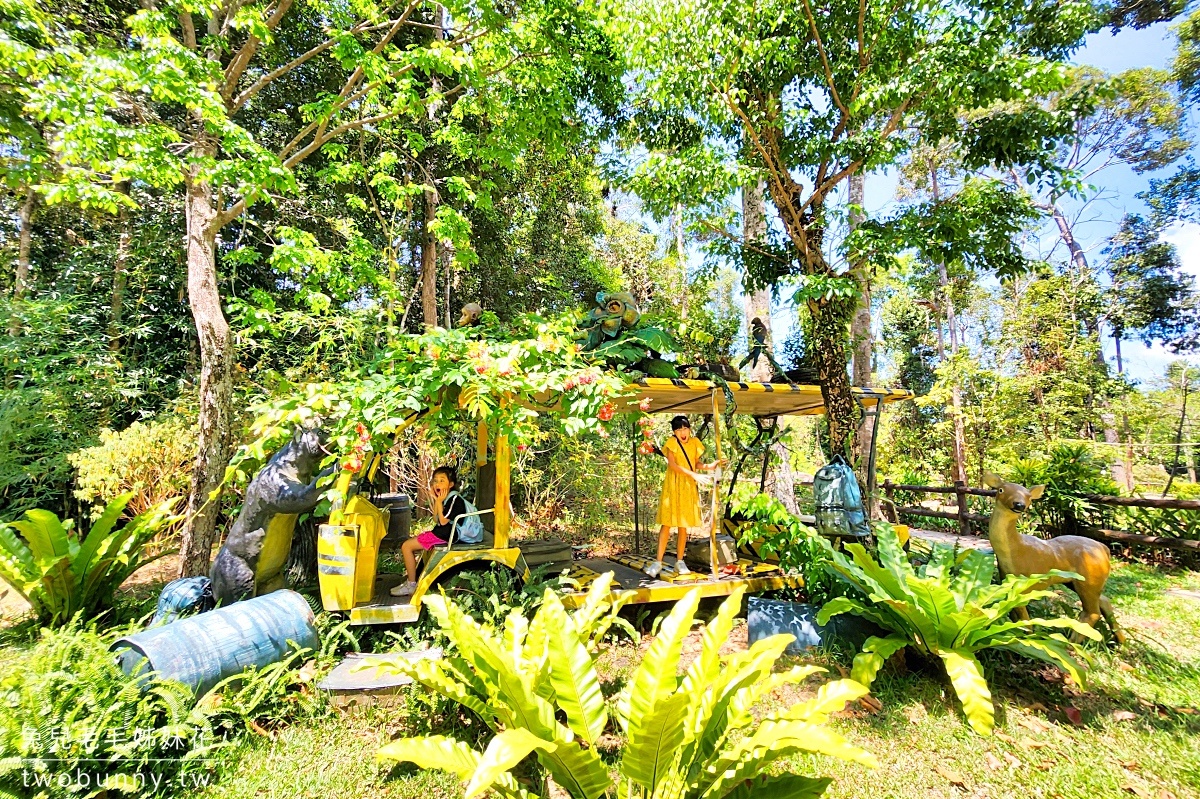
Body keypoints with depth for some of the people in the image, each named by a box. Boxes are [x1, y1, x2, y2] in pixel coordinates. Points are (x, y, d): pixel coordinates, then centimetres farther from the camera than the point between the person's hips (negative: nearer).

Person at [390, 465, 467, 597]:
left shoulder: (455, 499, -16)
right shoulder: (445, 499, 13)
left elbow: (443, 521, -20)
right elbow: (436, 521, 11)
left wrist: (439, 502, -14)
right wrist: (435, 500, 6)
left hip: (444, 536, -11)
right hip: (438, 532, 11)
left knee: (407, 546, -9)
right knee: (406, 545, 15)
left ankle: (412, 585, 0)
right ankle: (411, 580, 17)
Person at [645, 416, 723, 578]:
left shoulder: (695, 443, 9)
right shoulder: (671, 443, -5)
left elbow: (696, 464, 14)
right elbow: (672, 464, -17)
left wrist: (709, 466, -6)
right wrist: (692, 474, -26)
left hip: (689, 487, 4)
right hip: (673, 486, -4)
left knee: (683, 526, 8)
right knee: (667, 524, -5)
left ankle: (679, 562, 17)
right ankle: (658, 562, 0)